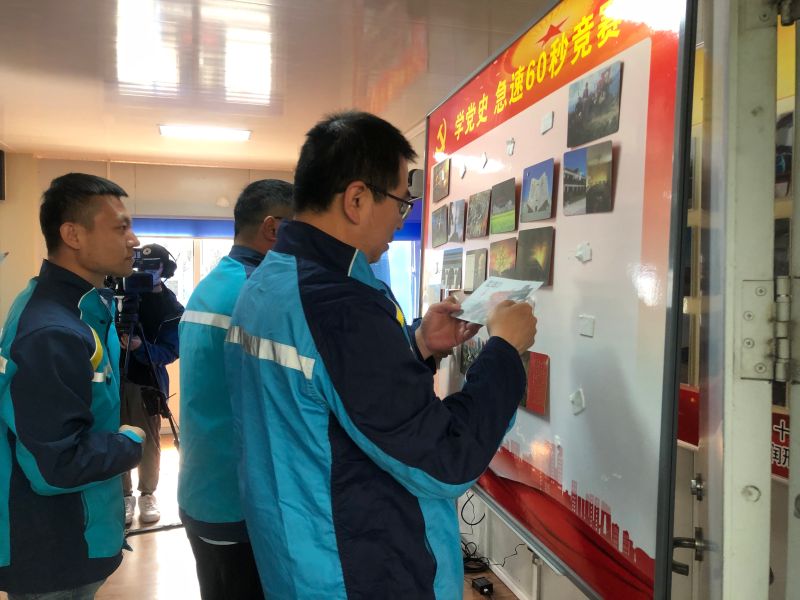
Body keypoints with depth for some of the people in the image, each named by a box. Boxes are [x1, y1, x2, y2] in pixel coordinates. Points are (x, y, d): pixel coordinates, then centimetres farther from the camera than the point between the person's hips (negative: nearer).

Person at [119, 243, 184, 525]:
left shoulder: (173, 308, -2)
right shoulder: (126, 293, 3)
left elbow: (170, 351, -9)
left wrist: (141, 347, -25)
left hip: (147, 382, -1)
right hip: (116, 376, 2)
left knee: (149, 442, 5)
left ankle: (148, 494, 21)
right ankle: (124, 495, 17)